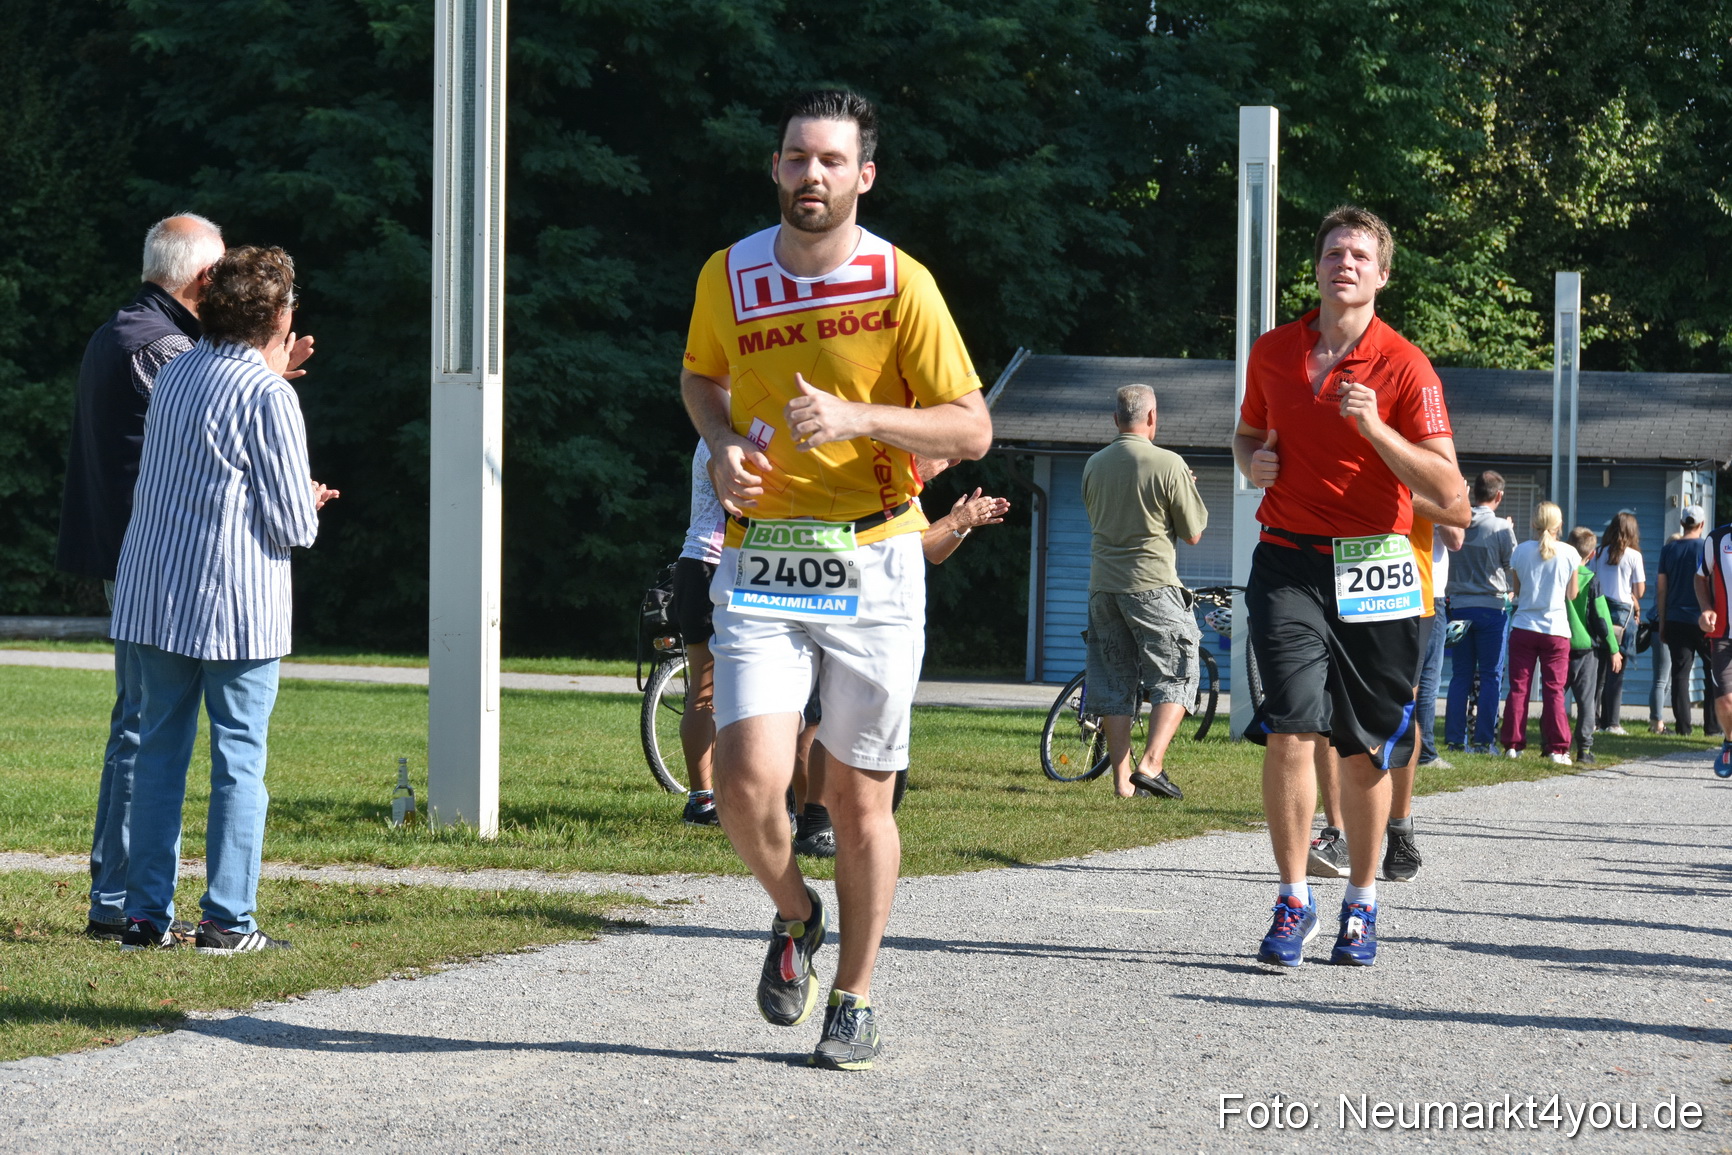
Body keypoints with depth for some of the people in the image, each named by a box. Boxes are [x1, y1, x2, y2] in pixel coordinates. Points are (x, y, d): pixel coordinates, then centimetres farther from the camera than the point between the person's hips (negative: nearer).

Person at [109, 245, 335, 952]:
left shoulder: (176, 374, 8)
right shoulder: (268, 396, -13)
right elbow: (293, 525, -12)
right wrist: (308, 506, 12)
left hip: (154, 595, 6)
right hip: (238, 604, -6)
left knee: (159, 749, 10)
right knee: (239, 759, 1)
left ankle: (146, 914, 10)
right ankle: (227, 920, 0)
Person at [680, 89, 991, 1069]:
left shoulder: (901, 283, -6)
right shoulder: (730, 277, 3)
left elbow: (972, 429, -5)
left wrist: (859, 418, -20)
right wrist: (724, 445, 2)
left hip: (871, 570, -2)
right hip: (760, 566, 2)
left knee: (860, 800, 4)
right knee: (749, 784, -13)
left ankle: (856, 999, 21)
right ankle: (795, 916, 18)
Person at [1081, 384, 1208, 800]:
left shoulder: (1094, 465, 6)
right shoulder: (1168, 464, -10)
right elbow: (1193, 533, -4)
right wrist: (1184, 495, 14)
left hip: (1103, 588, 5)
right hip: (1153, 585, -5)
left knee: (1114, 684, 10)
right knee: (1175, 677, 5)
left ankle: (1122, 779, 9)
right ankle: (1150, 765, -10)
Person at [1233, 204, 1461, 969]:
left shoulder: (1405, 367, -4)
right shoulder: (1272, 353, 8)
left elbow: (1446, 490, -9)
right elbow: (1249, 433, 27)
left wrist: (1375, 429, -21)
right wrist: (1253, 462, 3)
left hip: (1372, 570, -1)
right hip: (1287, 562, 2)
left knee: (1366, 750, 4)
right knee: (1289, 728, -14)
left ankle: (1361, 905, 20)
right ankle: (1293, 901, -5)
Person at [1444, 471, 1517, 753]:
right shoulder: (1501, 528, -10)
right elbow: (1513, 565, 0)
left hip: (1458, 605, 3)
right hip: (1492, 606, -3)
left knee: (1460, 675, 8)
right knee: (1491, 677, 2)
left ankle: (1455, 738, 6)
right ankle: (1483, 740, -2)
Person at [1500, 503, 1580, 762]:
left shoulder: (1521, 551, -2)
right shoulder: (1569, 554, -5)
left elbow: (1516, 590, 6)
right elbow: (1572, 594, 2)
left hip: (1524, 627, 1)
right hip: (1556, 629, -1)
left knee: (1518, 688, 5)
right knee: (1554, 690, 1)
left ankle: (1512, 744, 4)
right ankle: (1558, 748, -2)